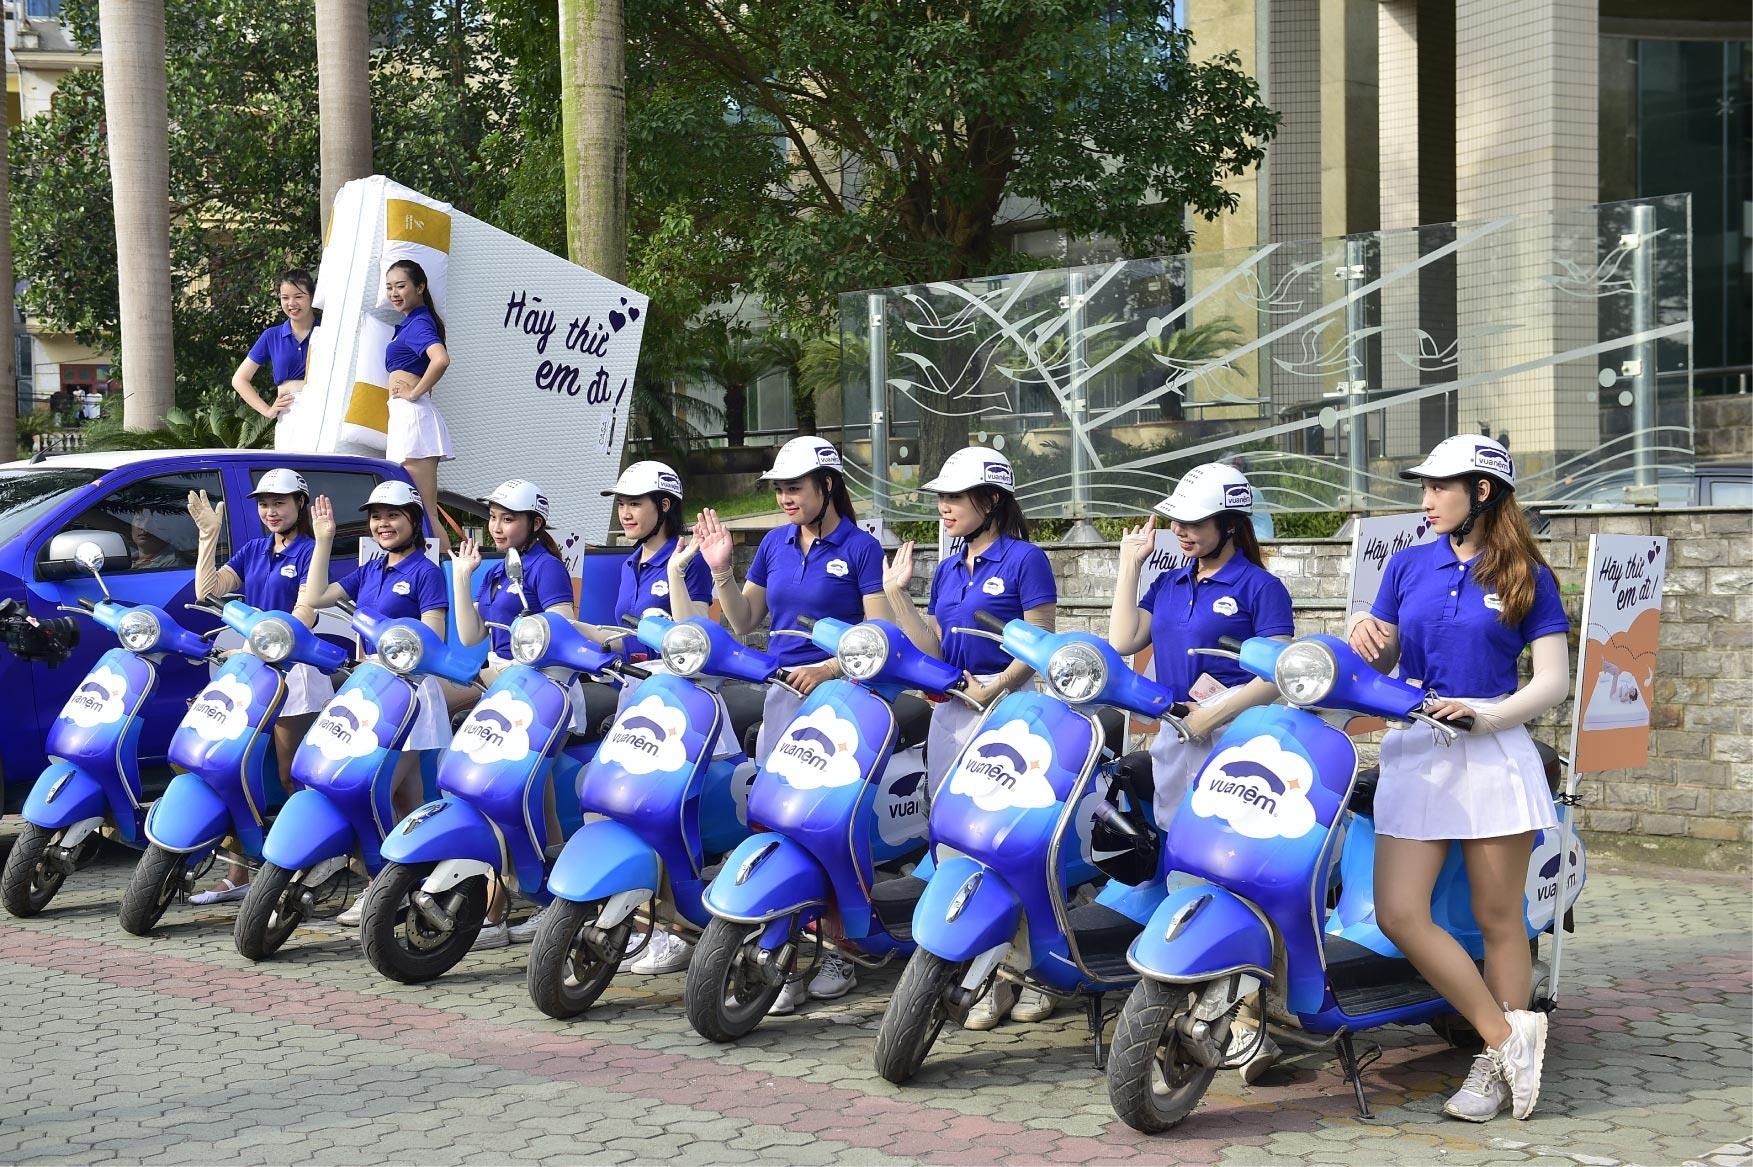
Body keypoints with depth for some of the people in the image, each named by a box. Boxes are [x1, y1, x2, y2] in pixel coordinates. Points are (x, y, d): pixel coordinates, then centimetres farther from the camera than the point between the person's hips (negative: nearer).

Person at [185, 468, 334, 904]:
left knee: (293, 780, -2)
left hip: (294, 669, -7)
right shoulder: (253, 551, 15)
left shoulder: (308, 552, -4)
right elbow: (208, 589, 3)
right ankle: (238, 875, 7)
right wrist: (208, 534, -2)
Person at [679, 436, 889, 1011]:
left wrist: (829, 668, -19)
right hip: (782, 693, 6)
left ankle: (840, 951, 3)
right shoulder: (775, 544, 15)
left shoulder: (860, 547, -3)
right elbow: (744, 622, 20)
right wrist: (721, 572, 6)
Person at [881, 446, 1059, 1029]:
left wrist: (994, 686, -20)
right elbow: (935, 652, 10)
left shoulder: (1024, 560, -4)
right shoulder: (947, 571, 17)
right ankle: (990, 979, 11)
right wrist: (897, 595, 4)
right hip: (951, 713, 7)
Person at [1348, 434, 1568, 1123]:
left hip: (1493, 752, -3)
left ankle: (1493, 1067, 12)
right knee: (1398, 914, -10)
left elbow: (1553, 682, -2)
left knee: (1498, 920, 1)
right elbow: (1379, 665, 15)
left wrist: (1485, 713, -17)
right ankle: (1508, 1035, -1)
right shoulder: (1408, 566, 12)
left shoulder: (1528, 577, 3)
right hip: (1414, 751, 3)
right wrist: (1365, 636, -7)